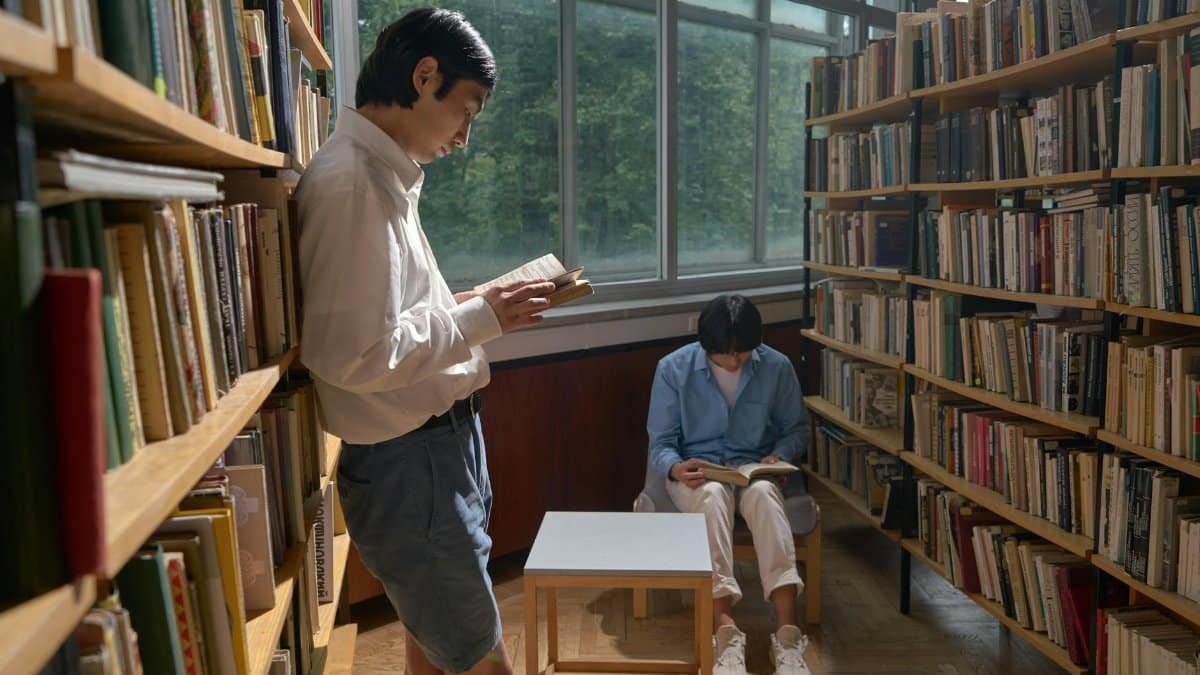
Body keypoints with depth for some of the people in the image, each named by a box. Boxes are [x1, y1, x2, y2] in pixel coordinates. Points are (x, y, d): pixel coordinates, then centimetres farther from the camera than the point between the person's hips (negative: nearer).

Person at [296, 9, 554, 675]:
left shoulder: (382, 173, 10)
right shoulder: (350, 182, -21)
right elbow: (353, 354, -27)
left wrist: (460, 307, 6)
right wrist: (478, 320, -17)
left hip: (440, 443, 10)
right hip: (408, 466, -10)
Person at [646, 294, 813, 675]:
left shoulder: (777, 367, -4)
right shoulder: (673, 368, -9)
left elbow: (796, 428, 10)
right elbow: (660, 443, -4)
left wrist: (779, 455, -12)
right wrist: (676, 468, -27)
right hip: (697, 474, -1)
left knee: (763, 493, -36)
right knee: (713, 496, -38)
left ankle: (787, 634, -44)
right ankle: (726, 633, -45)